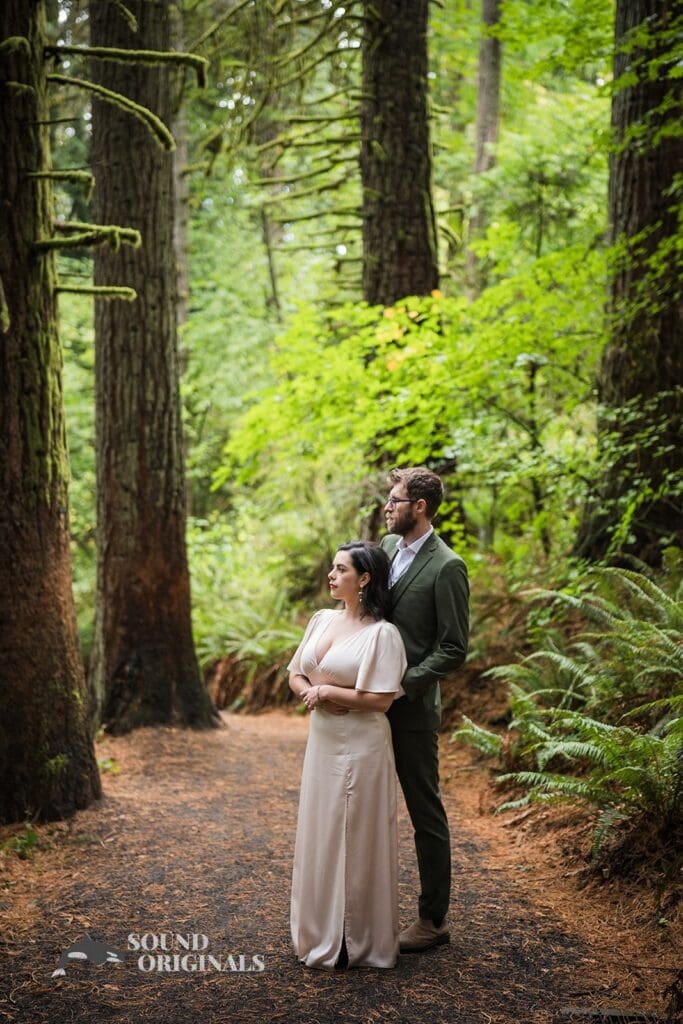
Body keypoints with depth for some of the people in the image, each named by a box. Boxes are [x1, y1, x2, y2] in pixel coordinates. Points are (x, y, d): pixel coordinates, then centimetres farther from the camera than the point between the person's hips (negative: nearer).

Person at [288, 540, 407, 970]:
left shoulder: (382, 633, -13)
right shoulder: (322, 620, 8)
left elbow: (381, 699, -18)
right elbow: (296, 675, 13)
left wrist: (327, 691, -11)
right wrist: (312, 694, -9)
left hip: (361, 745, -7)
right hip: (322, 740, 7)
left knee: (357, 838, 2)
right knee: (319, 834, 13)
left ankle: (359, 942, 16)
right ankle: (323, 935, 27)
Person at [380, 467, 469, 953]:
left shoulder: (446, 567, -15)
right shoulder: (388, 545, 8)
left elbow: (453, 650, -16)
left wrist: (401, 685, -20)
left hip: (412, 708, -7)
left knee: (425, 812, 5)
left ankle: (434, 919, 18)